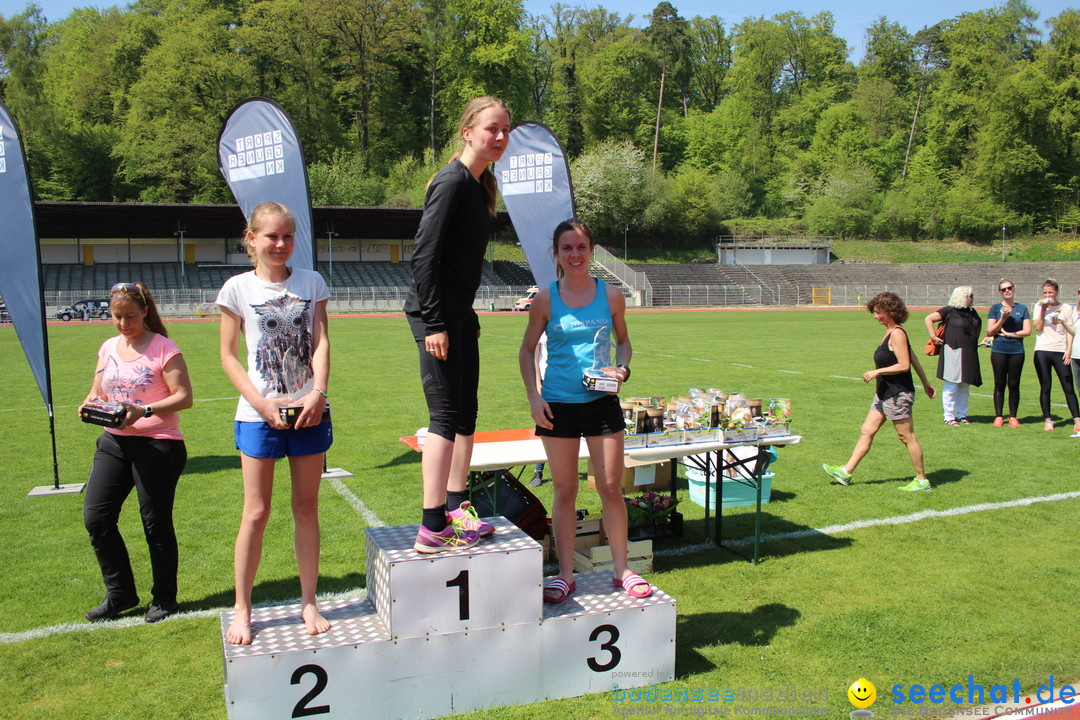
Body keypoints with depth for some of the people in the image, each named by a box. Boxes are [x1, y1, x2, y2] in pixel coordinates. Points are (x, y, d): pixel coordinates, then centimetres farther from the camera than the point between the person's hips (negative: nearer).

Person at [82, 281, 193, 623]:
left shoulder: (164, 348, -8)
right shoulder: (108, 348, 11)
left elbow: (184, 396, -12)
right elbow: (98, 391, 18)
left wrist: (144, 410, -25)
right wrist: (92, 403, -6)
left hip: (157, 443, -6)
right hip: (114, 441, 6)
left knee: (156, 523, 1)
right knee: (95, 515, 2)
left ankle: (164, 598, 19)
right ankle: (119, 593, 19)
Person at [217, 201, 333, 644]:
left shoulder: (311, 283, 5)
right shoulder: (238, 288, 0)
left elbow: (320, 342, -1)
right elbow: (229, 356, 1)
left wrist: (318, 392, -17)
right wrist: (261, 402, -11)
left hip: (309, 413, 2)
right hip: (259, 414, -2)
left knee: (307, 509, 9)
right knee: (256, 512, 3)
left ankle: (309, 603, 21)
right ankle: (242, 609, 18)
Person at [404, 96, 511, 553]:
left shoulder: (480, 184, 15)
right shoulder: (452, 181, -14)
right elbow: (423, 254, -18)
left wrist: (468, 318, 18)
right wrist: (433, 323, -20)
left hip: (460, 314, 10)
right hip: (437, 314, -10)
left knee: (466, 414, 14)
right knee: (445, 416, -8)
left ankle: (456, 509, 27)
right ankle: (432, 529, -2)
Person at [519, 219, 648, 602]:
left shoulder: (611, 295, 1)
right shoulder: (546, 299, -3)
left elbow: (623, 341, 13)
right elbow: (527, 350, 4)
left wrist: (622, 368, -7)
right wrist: (533, 396, -6)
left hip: (602, 402, 1)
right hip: (558, 405, -1)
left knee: (611, 487, 6)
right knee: (565, 491, 7)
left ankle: (621, 570, 21)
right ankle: (565, 574, 19)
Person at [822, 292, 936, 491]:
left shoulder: (897, 334, -17)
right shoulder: (891, 332, 12)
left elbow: (904, 365, -22)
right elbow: (913, 359, 17)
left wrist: (877, 372, -17)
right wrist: (925, 382, 23)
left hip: (898, 394, -10)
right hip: (886, 393, 10)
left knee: (907, 437, 0)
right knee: (867, 431, 10)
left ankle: (922, 481, 11)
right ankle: (846, 472, 15)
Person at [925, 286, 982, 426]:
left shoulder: (972, 312, 14)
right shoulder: (950, 311, -6)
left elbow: (979, 325, 33)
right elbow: (928, 319, -9)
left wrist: (977, 341, 21)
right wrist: (933, 337, -12)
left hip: (970, 354, 7)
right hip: (953, 352, -7)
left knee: (965, 387, 11)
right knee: (951, 386, -3)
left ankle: (962, 415, 21)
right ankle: (949, 417, 3)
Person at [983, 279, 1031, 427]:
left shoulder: (1022, 308, 7)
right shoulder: (995, 308, 4)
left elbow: (1027, 331, 0)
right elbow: (990, 331, -2)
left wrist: (1009, 333, -7)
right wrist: (1003, 318, -13)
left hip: (1017, 351, 1)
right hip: (999, 351, -1)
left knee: (1014, 384, 3)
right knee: (1000, 384, 2)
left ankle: (1013, 417, 10)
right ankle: (998, 416, 8)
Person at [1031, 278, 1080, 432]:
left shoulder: (1067, 308, 7)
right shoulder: (1039, 306, 9)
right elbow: (1038, 327, -2)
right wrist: (1043, 309, -7)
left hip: (1061, 351, -1)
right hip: (1042, 351, 1)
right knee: (1045, 387, 3)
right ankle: (1047, 419, 10)